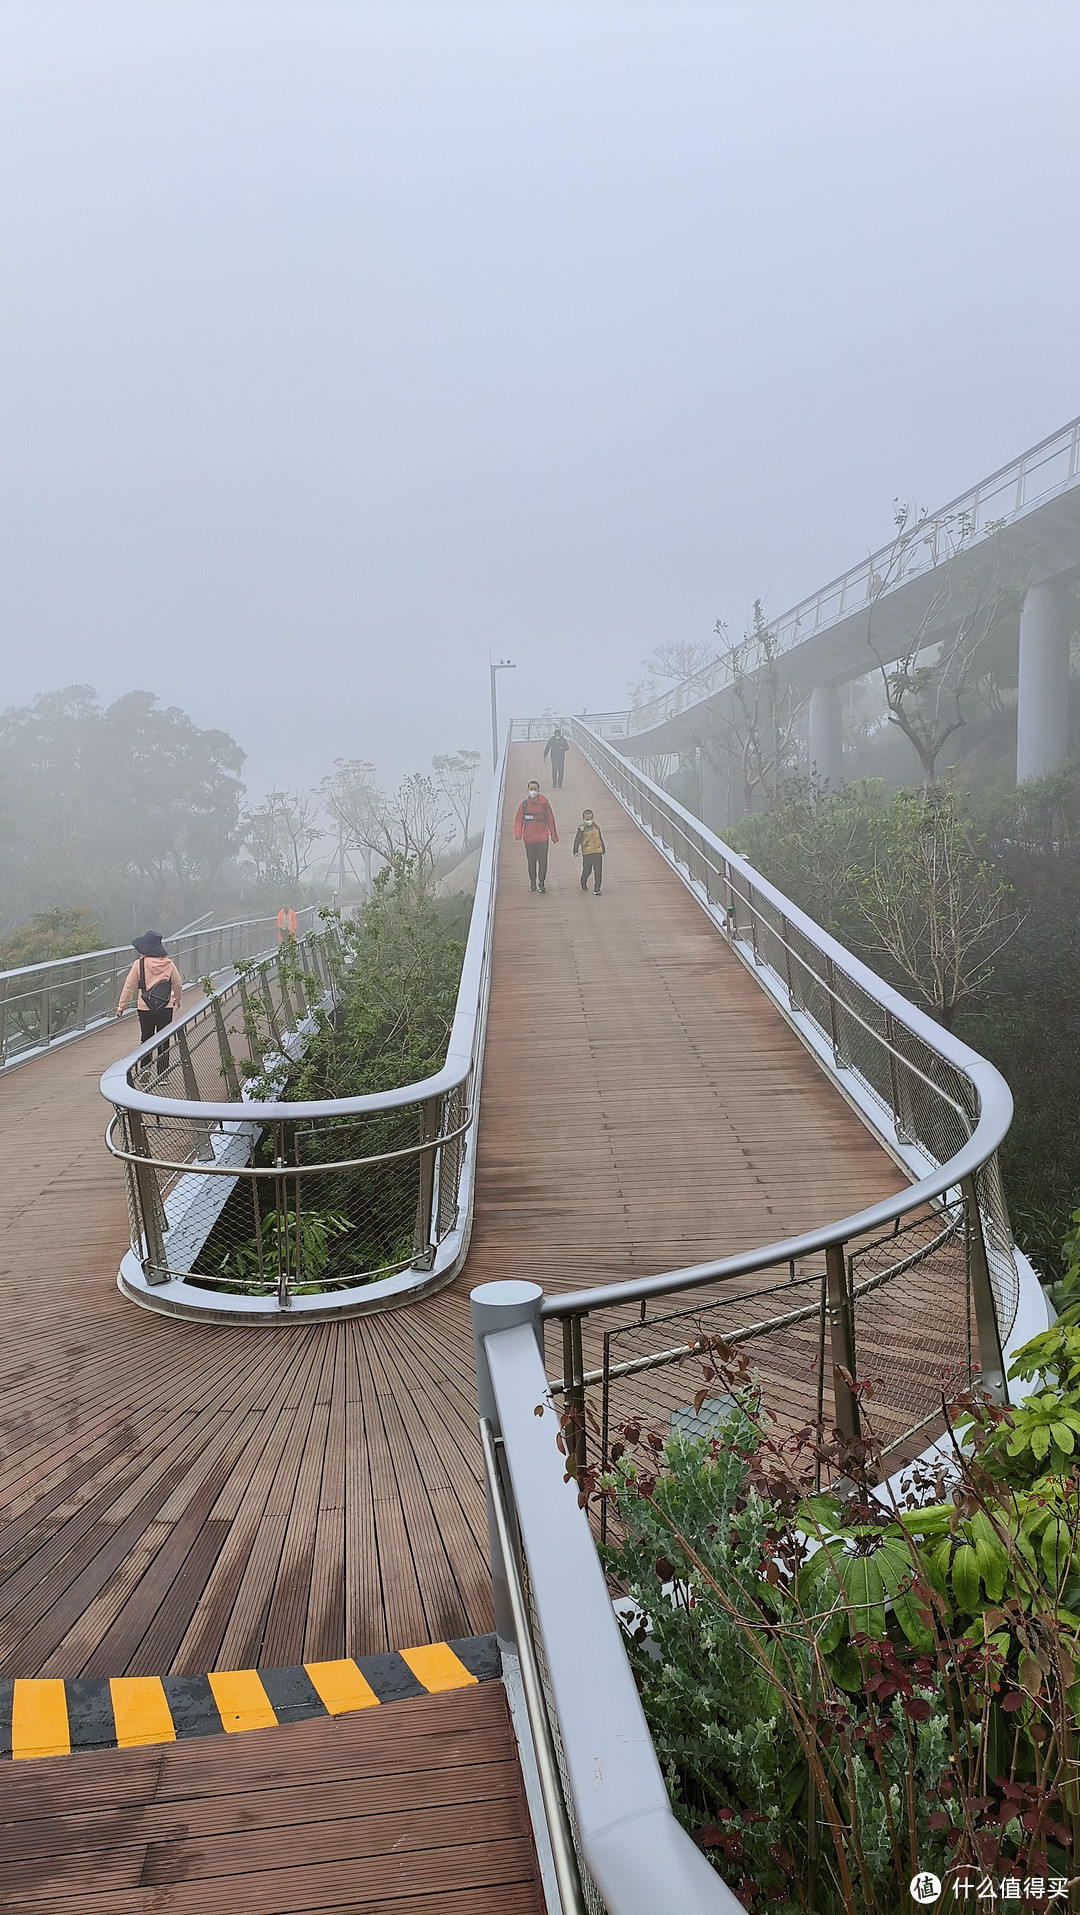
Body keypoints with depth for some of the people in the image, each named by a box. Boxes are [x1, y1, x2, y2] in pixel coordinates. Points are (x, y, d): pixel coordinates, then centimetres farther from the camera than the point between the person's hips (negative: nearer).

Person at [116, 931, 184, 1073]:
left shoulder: (139, 964, -7)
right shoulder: (168, 963, -1)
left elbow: (129, 986, -3)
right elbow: (178, 984, 9)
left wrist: (121, 1006, 7)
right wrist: (177, 1000, 28)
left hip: (145, 1008, -1)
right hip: (166, 1008, 1)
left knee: (146, 1040, 11)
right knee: (164, 1042, 7)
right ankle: (162, 1074, 6)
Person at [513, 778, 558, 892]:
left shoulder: (544, 803, -1)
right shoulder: (524, 804, 1)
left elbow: (550, 820, 4)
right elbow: (518, 820, 0)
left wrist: (553, 836, 5)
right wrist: (518, 833, -16)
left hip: (542, 837, -1)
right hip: (528, 837, 1)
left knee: (542, 860, -7)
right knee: (531, 861, 8)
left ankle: (541, 882, 4)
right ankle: (533, 882, 22)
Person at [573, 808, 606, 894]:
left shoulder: (596, 827, 10)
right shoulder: (582, 829, -5)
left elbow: (600, 839, 22)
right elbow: (577, 841, -8)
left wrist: (603, 848, 28)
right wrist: (575, 851, -16)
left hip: (598, 852, 3)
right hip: (587, 853, -3)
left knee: (598, 871, -2)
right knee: (586, 871, 6)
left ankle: (597, 888, 2)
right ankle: (583, 884, 33)